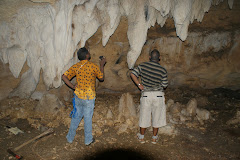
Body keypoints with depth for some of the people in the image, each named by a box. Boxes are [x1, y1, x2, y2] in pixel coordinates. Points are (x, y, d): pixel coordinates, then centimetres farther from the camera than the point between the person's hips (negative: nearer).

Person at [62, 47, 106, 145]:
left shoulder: (76, 66, -2)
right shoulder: (93, 66, -14)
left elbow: (64, 76, -7)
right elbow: (101, 78, 0)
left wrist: (73, 87, -1)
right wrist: (102, 65, 9)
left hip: (78, 96, 4)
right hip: (89, 97, -4)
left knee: (76, 116, 19)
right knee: (88, 118, 9)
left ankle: (70, 137, 31)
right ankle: (88, 140, 25)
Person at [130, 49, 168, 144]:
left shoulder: (143, 66, -4)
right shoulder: (163, 70, -8)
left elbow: (132, 74, -6)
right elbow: (164, 85, -2)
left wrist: (139, 84, 1)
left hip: (146, 94, 1)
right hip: (158, 95, -1)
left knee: (144, 116, 13)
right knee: (157, 116, 14)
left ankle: (141, 137, 28)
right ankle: (154, 137, 27)